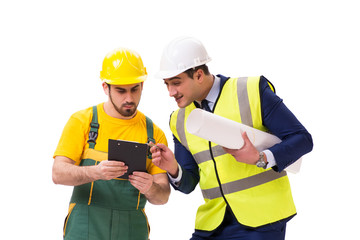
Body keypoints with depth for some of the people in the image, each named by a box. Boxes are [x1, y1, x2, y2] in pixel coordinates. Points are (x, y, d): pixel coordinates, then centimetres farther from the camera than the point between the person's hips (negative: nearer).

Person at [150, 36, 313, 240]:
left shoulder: (253, 92, -8)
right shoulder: (180, 120, 8)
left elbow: (302, 139, -7)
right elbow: (188, 183, 10)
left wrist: (261, 159, -22)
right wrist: (173, 169, -12)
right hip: (213, 223, 5)